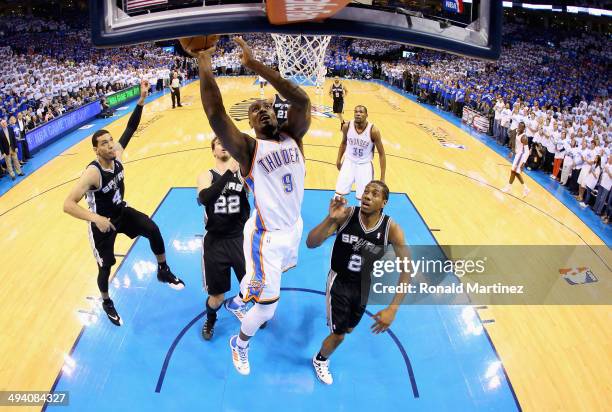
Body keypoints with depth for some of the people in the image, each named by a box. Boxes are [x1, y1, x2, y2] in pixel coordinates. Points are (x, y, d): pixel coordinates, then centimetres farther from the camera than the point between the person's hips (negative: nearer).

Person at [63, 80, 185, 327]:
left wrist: (142, 100, -20)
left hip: (122, 211, 6)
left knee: (153, 230, -12)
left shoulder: (116, 154, -13)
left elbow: (130, 129, -11)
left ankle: (163, 272, 12)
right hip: (102, 221, -5)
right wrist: (95, 218, -46)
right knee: (105, 267, 8)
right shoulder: (92, 173, -32)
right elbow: (68, 205, -34)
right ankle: (106, 302, 36)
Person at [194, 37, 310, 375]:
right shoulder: (247, 148, -19)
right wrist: (205, 69, -32)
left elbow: (301, 100, -21)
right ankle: (240, 343, 30)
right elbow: (216, 117, -35)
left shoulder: (292, 136, -5)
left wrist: (253, 64, -25)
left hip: (293, 228, 7)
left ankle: (242, 298, 64)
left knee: (263, 280, 32)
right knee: (267, 307, 0)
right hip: (267, 236, -6)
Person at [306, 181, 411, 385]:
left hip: (363, 284, 3)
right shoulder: (346, 215, -26)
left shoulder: (391, 229, -24)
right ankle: (320, 360, 36)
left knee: (349, 329, 23)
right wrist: (331, 219, -46)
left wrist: (392, 309, -30)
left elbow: (406, 270, -22)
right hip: (339, 281, -2)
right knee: (338, 335, 2)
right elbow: (310, 244, -28)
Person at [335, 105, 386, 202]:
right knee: (339, 192, 1)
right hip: (349, 161, 2)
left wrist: (382, 178, -14)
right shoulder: (347, 126, -14)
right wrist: (339, 160, 14)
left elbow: (381, 154, -13)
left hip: (365, 164, -2)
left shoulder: (373, 130, -22)